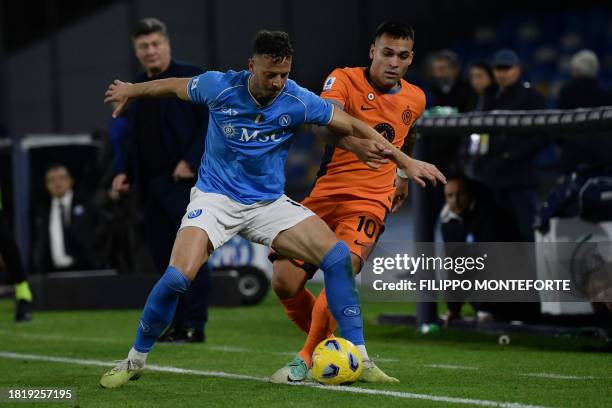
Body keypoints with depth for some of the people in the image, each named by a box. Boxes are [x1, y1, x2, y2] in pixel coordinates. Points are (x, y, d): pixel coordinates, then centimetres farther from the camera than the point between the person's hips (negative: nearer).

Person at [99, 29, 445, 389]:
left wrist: (405, 161, -2)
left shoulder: (298, 101, -12)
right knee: (178, 277, -25)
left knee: (337, 255, -17)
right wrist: (131, 91, 23)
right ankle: (134, 361, -2)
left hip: (270, 203, 2)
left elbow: (352, 126, -2)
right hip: (215, 197, -2)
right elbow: (174, 86, 6)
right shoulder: (219, 87, -14)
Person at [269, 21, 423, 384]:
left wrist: (403, 174, 37)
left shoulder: (415, 99, 9)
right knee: (285, 282, -8)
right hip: (325, 195, 0)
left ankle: (308, 360, -12)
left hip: (370, 202, 0)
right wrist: (359, 145, -48)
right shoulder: (344, 80, -7)